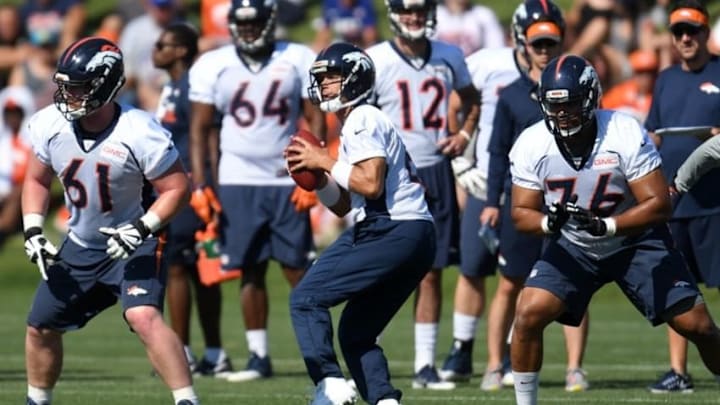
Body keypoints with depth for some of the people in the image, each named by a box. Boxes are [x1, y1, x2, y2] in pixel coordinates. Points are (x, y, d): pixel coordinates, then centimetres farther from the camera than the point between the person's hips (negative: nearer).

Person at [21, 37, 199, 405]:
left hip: (134, 246, -6)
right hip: (80, 246, 6)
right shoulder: (51, 125, -10)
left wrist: (141, 230, -28)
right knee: (41, 326, 12)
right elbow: (37, 180, 7)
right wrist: (32, 232, -5)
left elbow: (177, 188, -17)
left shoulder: (139, 134, -26)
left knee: (144, 318, -27)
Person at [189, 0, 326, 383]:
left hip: (287, 181, -1)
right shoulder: (213, 66, 2)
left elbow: (316, 121, 1)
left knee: (298, 268, -2)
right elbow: (199, 128, 4)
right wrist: (199, 185, -3)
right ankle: (259, 356, 9)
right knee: (251, 270, 3)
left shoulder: (298, 61, -1)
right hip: (238, 182, 1)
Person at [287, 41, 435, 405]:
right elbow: (343, 205, 23)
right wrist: (315, 175, 7)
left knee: (306, 298, -8)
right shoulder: (356, 124, 23)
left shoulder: (363, 120, -7)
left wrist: (326, 162, -9)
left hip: (394, 234, -10)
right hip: (413, 238, 10)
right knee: (355, 332, 13)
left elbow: (371, 184, -19)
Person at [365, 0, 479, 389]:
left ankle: (425, 365, 12)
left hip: (435, 172, 4)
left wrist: (464, 133, 7)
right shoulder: (374, 61, -6)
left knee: (431, 272, 6)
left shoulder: (449, 57, 7)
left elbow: (471, 99, 25)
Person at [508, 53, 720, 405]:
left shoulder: (626, 135, -25)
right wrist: (547, 222, -34)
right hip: (571, 247, 2)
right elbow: (521, 213, -11)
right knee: (529, 314, -17)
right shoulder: (531, 145, -16)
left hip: (636, 241, -2)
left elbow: (658, 204, -25)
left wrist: (607, 226, -40)